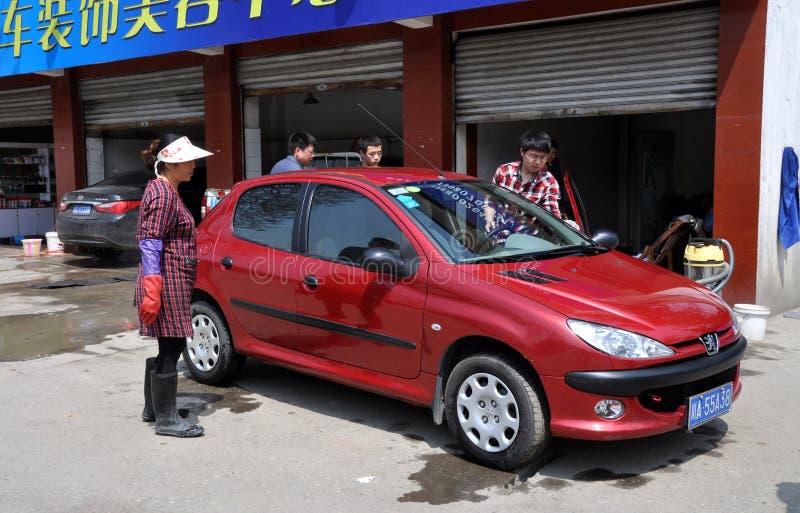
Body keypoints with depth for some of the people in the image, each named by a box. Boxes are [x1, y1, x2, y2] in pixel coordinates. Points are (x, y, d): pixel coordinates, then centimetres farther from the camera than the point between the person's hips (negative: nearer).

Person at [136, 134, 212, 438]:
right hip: (168, 283, -11)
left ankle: (153, 409, 29)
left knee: (168, 347, 17)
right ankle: (166, 420, 4)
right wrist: (151, 291, -25)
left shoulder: (166, 190, 19)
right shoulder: (162, 192, -14)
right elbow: (150, 244, -20)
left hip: (174, 285, 11)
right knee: (170, 348, -5)